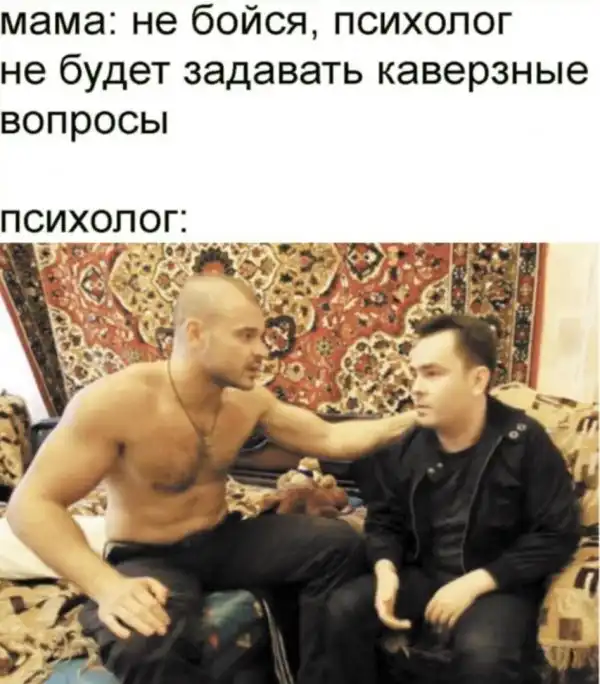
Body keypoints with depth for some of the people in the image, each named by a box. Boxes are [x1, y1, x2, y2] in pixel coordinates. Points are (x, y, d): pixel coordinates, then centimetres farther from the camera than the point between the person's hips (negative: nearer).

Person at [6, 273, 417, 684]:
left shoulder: (248, 399, -5)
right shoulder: (115, 401, -23)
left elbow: (330, 439, 3)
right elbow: (31, 504, -23)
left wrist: (407, 420, -9)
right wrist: (107, 586, -37)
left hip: (222, 541, 6)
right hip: (148, 558, -5)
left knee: (340, 543, -11)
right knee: (145, 646, -40)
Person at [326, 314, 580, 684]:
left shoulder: (525, 441, -12)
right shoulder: (405, 445, -1)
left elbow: (557, 535, -11)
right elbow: (384, 522, 9)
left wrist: (475, 583, -19)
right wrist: (386, 570, -15)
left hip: (499, 584, -4)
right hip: (423, 576, 4)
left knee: (483, 653, -35)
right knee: (343, 608, -18)